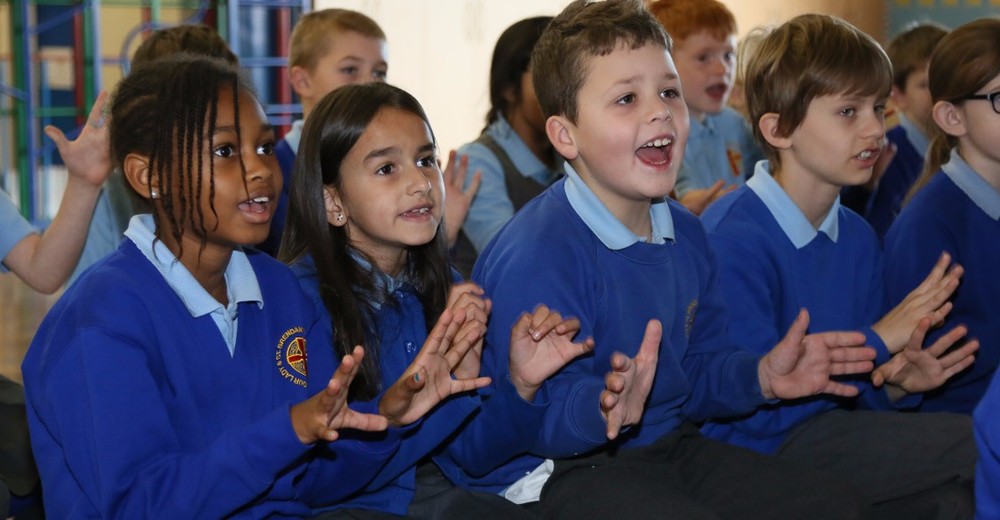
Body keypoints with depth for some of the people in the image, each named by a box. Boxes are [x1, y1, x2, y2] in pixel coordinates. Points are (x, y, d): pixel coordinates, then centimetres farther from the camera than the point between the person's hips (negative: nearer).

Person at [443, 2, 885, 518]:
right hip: (558, 471, -8)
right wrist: (605, 409, -44)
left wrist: (760, 376, -1)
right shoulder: (536, 257, -23)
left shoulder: (686, 236, 8)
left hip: (670, 447, 9)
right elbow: (535, 415, -26)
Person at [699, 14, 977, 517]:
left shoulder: (857, 237, 10)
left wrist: (896, 383, -8)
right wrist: (877, 341, -17)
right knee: (981, 441, -16)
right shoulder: (730, 239, -16)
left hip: (825, 432, 7)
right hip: (756, 454, -7)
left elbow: (852, 387, 15)